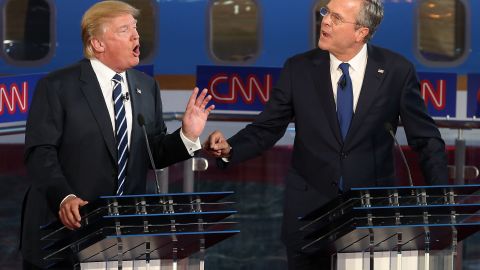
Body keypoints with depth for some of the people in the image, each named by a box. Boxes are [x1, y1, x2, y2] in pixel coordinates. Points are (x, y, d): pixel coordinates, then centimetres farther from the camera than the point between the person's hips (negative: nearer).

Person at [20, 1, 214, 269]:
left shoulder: (147, 87, 11)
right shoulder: (57, 87, -6)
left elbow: (153, 153, 13)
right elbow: (40, 153, -13)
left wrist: (187, 135, -6)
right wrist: (64, 197, -29)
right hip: (66, 227, -4)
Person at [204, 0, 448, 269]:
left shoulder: (396, 71, -4)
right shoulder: (299, 69, 0)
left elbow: (426, 139, 1)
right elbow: (266, 129, 3)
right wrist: (229, 149, -17)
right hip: (310, 209, 1)